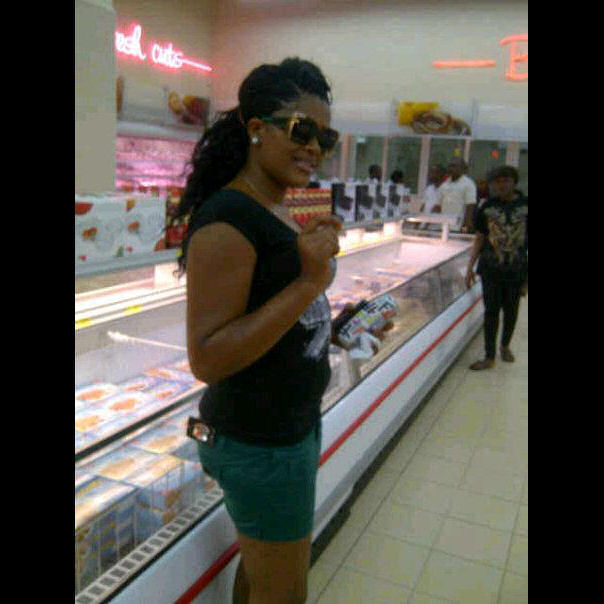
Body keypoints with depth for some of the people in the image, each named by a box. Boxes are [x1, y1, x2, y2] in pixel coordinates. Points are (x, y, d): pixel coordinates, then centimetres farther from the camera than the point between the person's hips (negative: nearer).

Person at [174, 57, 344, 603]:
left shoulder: (279, 211, 6)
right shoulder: (226, 220, -24)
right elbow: (207, 360, -28)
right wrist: (308, 283, -31)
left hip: (295, 421, 9)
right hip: (261, 441, -9)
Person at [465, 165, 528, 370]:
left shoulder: (524, 205, -2)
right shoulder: (488, 207, 2)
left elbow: (526, 240, 1)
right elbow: (480, 238, 8)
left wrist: (527, 276, -2)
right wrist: (470, 267, 4)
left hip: (517, 269, 0)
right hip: (491, 268, 0)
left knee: (511, 310, 12)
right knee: (491, 311, 2)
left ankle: (505, 345, 36)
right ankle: (489, 357, 9)